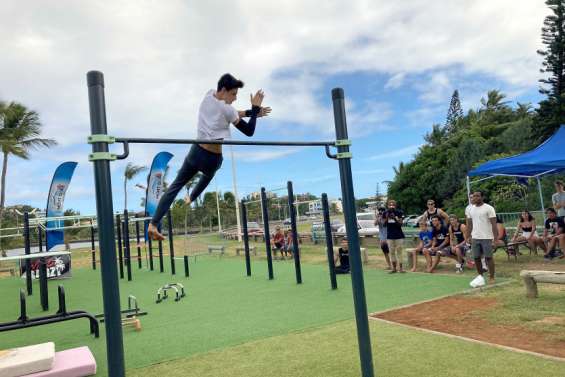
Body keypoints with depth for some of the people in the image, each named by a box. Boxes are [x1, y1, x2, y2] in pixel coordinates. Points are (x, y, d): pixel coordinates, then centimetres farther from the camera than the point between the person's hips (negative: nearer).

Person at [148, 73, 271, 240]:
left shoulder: (209, 95, 4)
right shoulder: (226, 109, -16)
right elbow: (249, 131, -11)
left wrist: (251, 112, 12)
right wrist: (255, 109, -5)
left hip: (196, 152, 5)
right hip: (212, 159, -5)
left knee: (176, 185, 13)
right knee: (208, 174, 34)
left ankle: (153, 224, 4)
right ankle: (191, 199, 53)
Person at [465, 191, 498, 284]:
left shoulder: (489, 208, -7)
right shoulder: (470, 209, 9)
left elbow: (494, 224, -10)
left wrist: (495, 239, -16)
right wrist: (468, 237, 10)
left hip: (486, 238, -5)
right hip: (475, 238, 5)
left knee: (488, 257, 0)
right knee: (476, 258, 8)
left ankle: (491, 277, 11)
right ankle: (480, 276, 22)